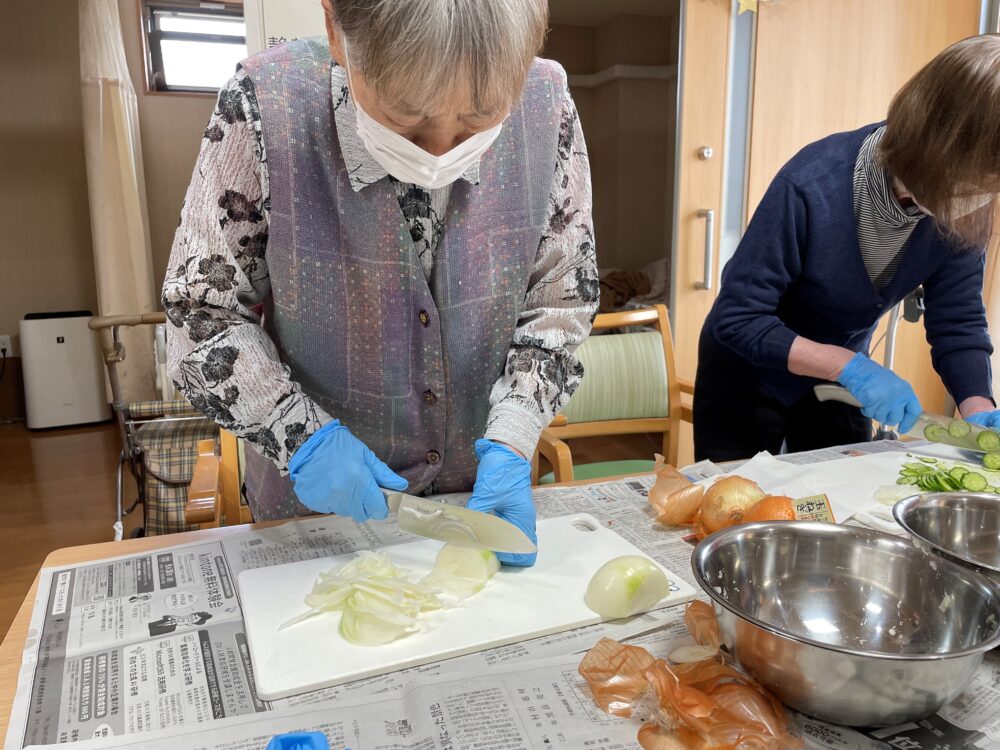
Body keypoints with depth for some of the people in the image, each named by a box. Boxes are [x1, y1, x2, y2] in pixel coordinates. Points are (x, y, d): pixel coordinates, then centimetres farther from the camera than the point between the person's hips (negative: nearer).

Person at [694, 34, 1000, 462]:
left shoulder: (960, 214, -16)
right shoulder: (813, 185, -32)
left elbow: (958, 322, -9)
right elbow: (737, 318, -30)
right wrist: (851, 367, -35)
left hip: (838, 377, 5)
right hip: (750, 376, -5)